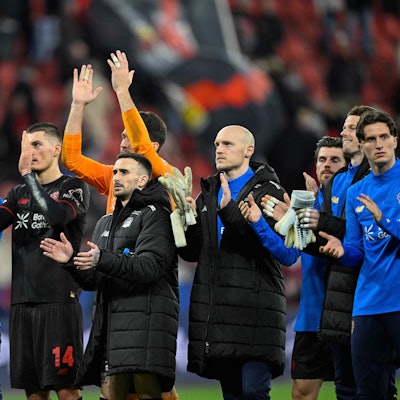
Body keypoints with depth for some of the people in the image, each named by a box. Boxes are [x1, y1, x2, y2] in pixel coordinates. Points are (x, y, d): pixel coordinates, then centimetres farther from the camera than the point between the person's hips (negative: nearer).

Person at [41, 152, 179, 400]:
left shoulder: (155, 215, 1)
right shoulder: (106, 224, 26)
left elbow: (151, 265, -14)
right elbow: (92, 281, 22)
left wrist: (103, 259, -25)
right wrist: (71, 260, 2)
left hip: (146, 321, -8)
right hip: (112, 323, 8)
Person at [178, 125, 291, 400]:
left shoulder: (269, 190, 0)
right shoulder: (208, 195, 19)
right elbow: (192, 253, 15)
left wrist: (229, 211, -23)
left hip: (255, 306, -6)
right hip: (216, 310, 6)